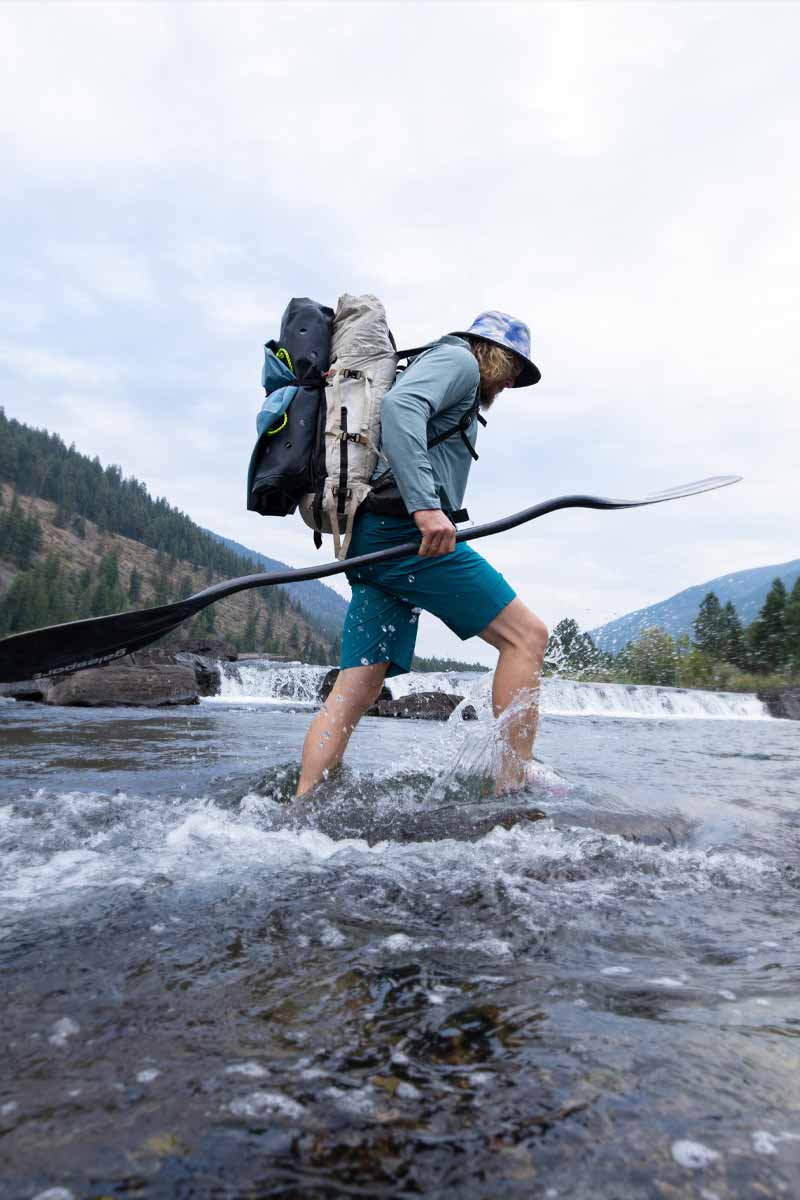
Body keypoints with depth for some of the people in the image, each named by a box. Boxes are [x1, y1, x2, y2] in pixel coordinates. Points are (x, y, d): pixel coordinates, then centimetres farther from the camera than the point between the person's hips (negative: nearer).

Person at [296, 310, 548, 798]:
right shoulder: (458, 359, 6)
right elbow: (398, 406, -16)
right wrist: (425, 505, -26)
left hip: (373, 540, 10)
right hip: (404, 530, -10)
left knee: (356, 690, 2)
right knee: (526, 635, -6)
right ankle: (513, 787, -8)